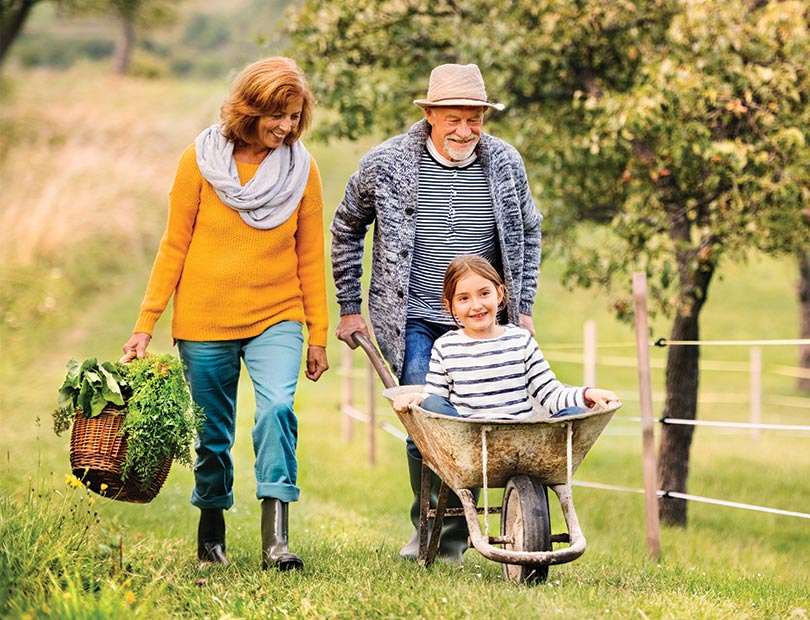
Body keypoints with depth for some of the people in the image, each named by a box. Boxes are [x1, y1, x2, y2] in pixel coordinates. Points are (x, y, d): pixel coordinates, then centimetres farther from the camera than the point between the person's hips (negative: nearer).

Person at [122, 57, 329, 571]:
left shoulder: (302, 167, 0)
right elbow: (175, 245, 1)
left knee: (277, 408, -22)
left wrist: (318, 335, 7)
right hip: (205, 320, 0)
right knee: (213, 435, 8)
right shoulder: (201, 160, -4)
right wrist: (146, 324, -2)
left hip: (276, 319, 0)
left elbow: (310, 257, 6)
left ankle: (276, 538, -24)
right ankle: (212, 530, 29)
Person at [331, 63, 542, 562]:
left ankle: (455, 535, 16)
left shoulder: (505, 163, 0)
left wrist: (523, 310, 13)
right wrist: (350, 308, 9)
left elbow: (528, 236, 16)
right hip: (413, 321, -2)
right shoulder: (386, 164, -6)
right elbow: (346, 230, 9)